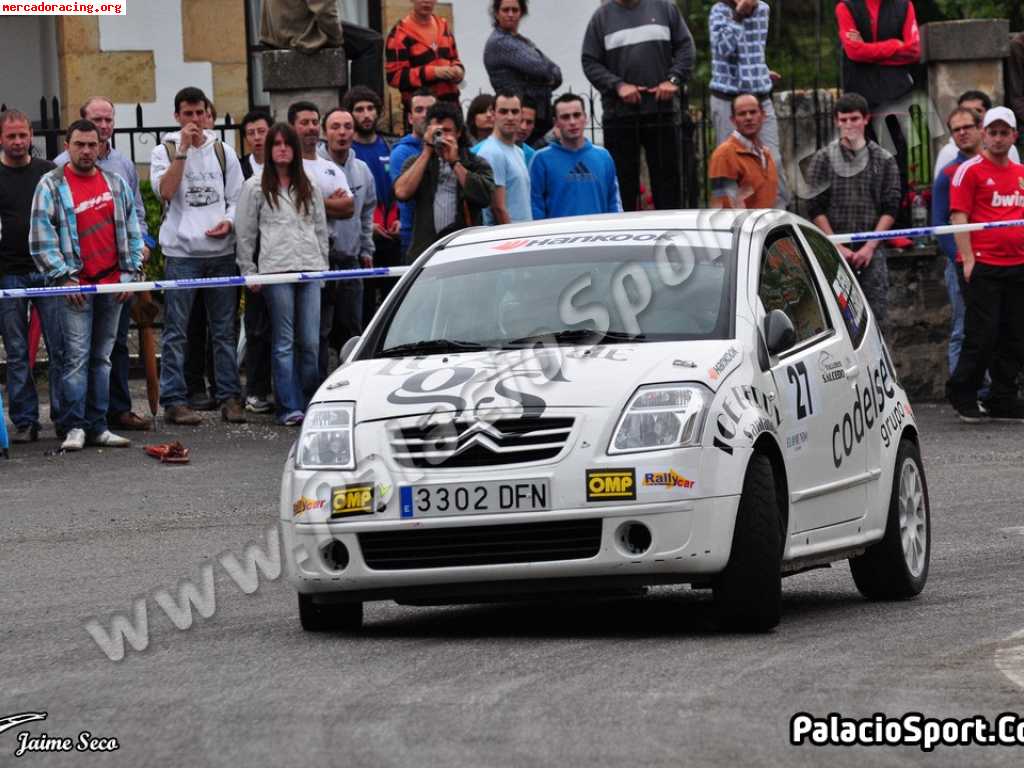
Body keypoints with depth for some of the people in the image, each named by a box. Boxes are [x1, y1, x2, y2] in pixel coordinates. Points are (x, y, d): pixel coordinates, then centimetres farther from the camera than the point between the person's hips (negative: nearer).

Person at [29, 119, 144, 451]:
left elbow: (132, 230, 16)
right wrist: (65, 278, -10)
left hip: (112, 285, 4)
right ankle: (75, 427, -7)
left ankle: (97, 426, 10)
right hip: (76, 286, -4)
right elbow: (42, 239, -4)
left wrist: (129, 273, 7)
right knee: (77, 356, -9)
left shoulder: (116, 184, 12)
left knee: (102, 357, 7)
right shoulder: (51, 185, 0)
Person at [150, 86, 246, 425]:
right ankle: (174, 400, -2)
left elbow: (236, 198, 14)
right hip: (181, 252, -3)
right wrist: (183, 150, -14)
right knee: (176, 331, -4)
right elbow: (165, 191, -13)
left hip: (221, 252, 3)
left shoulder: (222, 153, 13)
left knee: (224, 329, 6)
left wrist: (228, 221, -7)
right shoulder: (165, 151, 4)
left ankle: (229, 397, 11)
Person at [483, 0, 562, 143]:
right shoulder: (498, 43, -7)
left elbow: (557, 75, 12)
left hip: (542, 115, 8)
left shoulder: (525, 42, 19)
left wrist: (550, 78, -7)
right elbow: (538, 67, -15)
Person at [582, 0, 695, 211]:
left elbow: (685, 47, 9)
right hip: (619, 113, -1)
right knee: (623, 180, -1)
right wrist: (618, 85, -12)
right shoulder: (602, 17, 5)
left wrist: (674, 79, -5)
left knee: (668, 178, 5)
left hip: (663, 109, 1)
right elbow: (590, 63, 3)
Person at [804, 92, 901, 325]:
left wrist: (870, 246, -6)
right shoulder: (823, 159, 7)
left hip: (872, 252, 1)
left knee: (876, 314, -3)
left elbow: (890, 209, 6)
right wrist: (837, 247, -7)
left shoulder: (884, 160, 10)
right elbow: (815, 209, 3)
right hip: (834, 251, -1)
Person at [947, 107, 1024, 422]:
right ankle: (963, 397, 6)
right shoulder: (970, 170, -2)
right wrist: (968, 260, -13)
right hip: (984, 264, -6)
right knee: (982, 335, -6)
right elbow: (959, 216, -7)